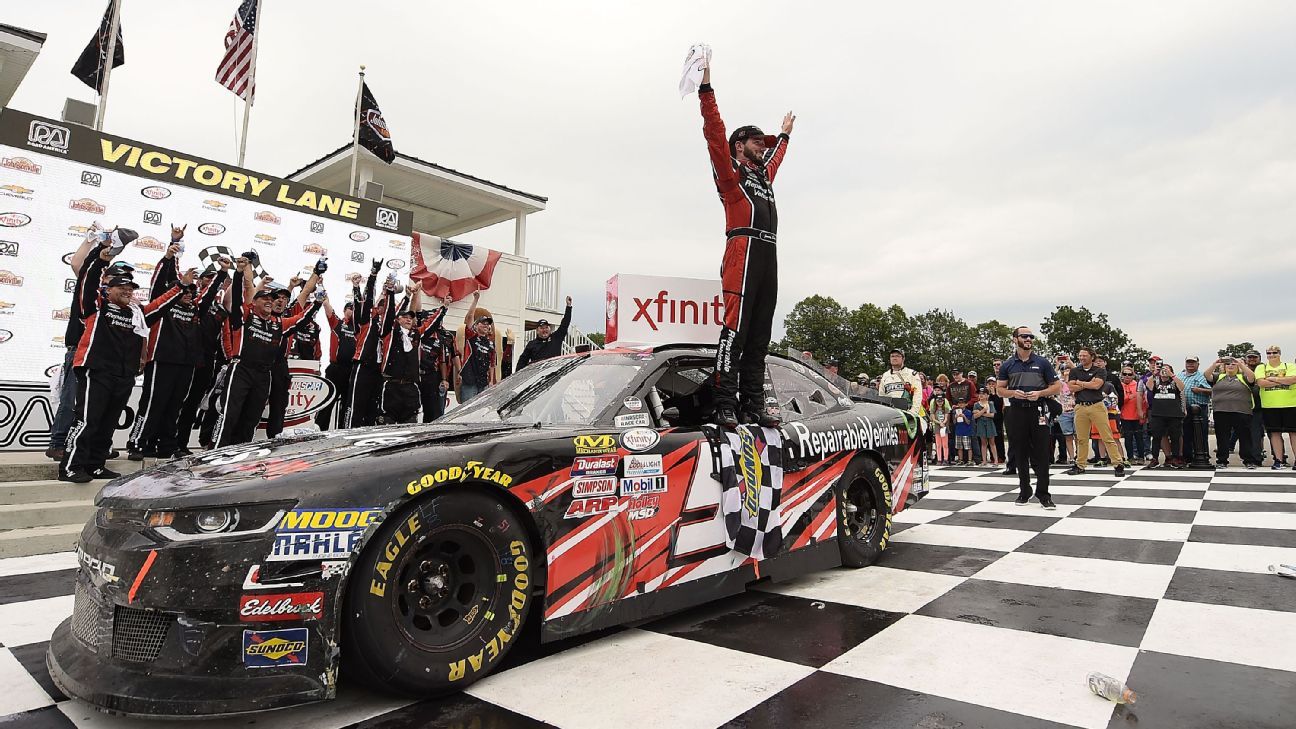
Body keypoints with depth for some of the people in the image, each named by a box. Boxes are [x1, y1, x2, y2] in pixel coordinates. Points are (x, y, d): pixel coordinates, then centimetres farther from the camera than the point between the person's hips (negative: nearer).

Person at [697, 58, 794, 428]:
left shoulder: (764, 175, 30)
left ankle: (754, 402, 5)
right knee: (735, 328, -15)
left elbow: (775, 158, 52)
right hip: (743, 251, -8)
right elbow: (715, 134, -1)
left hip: (768, 256, 8)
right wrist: (706, 89, -3)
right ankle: (725, 404, -17)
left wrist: (785, 134, 64)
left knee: (760, 335, 4)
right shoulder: (730, 172, 9)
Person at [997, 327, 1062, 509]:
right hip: (1016, 412, 1)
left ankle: (1043, 494, 4)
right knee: (1021, 454, 7)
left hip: (1038, 411, -1)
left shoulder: (1042, 363, 5)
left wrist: (1039, 393, -11)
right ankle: (1024, 492, 17)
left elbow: (1057, 386, 6)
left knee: (1041, 453, -3)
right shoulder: (1008, 365, 8)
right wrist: (1013, 393, -10)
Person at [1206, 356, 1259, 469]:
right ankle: (1222, 460, 11)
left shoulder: (1243, 377, 10)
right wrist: (1214, 364, -21)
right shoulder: (1218, 377, 13)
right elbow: (1207, 375, -4)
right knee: (1222, 437, 5)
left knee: (1245, 437, 1)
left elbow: (1252, 377, -10)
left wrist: (1241, 364, -22)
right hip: (1221, 412, 1)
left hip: (1242, 412, -1)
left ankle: (1250, 460, 9)